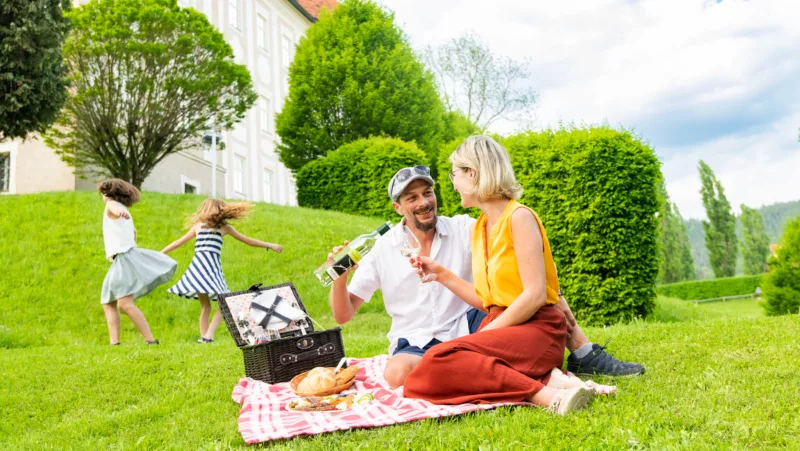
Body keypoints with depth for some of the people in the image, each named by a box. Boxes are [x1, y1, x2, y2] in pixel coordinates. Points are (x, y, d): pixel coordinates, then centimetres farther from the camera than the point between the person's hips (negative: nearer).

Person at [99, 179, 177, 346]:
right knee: (108, 303, 13)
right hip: (125, 259, 10)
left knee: (124, 304, -21)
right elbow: (133, 232, 45)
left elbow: (115, 208, -28)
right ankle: (114, 343, 6)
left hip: (125, 258, -10)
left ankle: (151, 341, -26)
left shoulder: (112, 204, 0)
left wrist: (119, 212, -52)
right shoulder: (124, 212, 26)